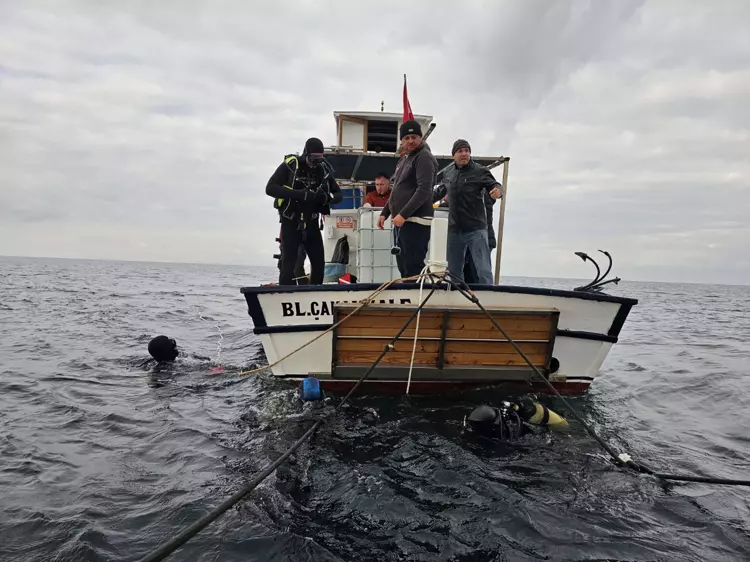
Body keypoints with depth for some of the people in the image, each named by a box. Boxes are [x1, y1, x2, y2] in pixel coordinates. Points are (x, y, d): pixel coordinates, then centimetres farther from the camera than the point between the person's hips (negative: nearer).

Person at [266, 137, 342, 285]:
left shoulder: (324, 169, 2)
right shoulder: (289, 165, -9)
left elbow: (338, 194, 6)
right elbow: (270, 188, -17)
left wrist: (327, 197, -19)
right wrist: (298, 194, -29)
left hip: (312, 223, 4)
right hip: (291, 223, -4)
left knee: (319, 263, 4)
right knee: (288, 264, -7)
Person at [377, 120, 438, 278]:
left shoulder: (424, 157, -8)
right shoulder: (404, 159, 21)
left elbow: (424, 190, -20)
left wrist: (403, 214, -23)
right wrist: (385, 213, 20)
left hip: (415, 221, -10)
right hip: (400, 221, 10)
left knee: (413, 268, -13)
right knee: (403, 267, 13)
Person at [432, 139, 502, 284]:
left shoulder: (480, 171, -5)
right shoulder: (448, 173, 10)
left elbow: (495, 185, -13)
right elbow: (440, 191, 26)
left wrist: (498, 191, -35)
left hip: (476, 230, -5)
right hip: (454, 230, 5)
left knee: (483, 271, -8)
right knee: (454, 271, 15)